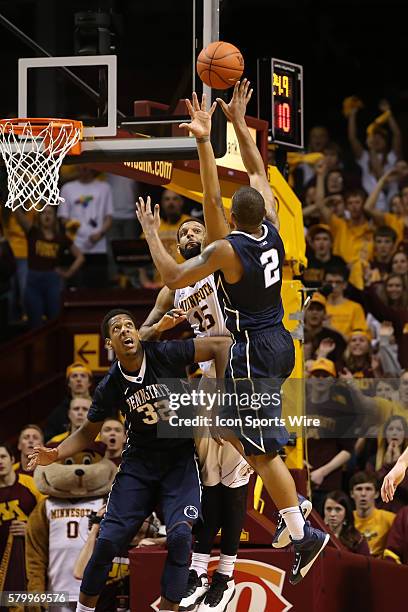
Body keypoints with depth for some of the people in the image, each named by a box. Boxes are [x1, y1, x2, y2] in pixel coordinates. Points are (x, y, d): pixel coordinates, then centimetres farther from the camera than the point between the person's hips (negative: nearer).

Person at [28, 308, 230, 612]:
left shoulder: (165, 354, -16)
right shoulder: (110, 387, -7)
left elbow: (222, 344, -13)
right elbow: (88, 432, 8)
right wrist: (56, 454, -10)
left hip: (180, 459, -2)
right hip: (139, 461, 2)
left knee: (180, 535, -21)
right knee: (108, 540, -6)